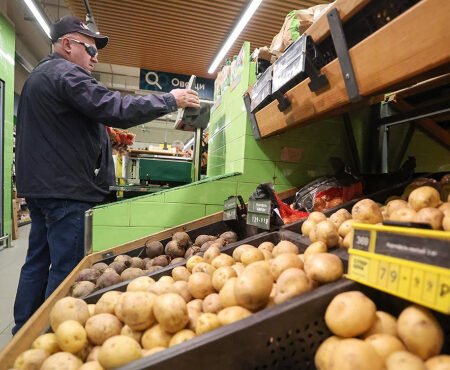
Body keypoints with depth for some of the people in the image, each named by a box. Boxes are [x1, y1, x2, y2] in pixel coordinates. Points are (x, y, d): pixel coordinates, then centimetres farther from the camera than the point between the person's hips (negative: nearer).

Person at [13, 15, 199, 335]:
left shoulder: (39, 75, 24)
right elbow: (118, 110, -21)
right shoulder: (66, 74, -11)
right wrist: (170, 100, -12)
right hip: (68, 190, -11)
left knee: (38, 262, 16)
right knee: (67, 268, -4)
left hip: (40, 186, 11)